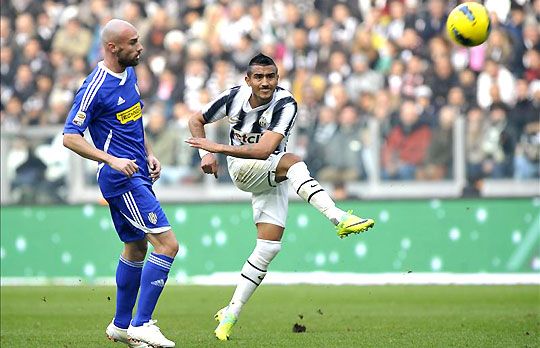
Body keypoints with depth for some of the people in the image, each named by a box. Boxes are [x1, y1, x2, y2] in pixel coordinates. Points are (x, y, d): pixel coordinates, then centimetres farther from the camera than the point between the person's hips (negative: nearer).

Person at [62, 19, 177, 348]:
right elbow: (70, 137, -18)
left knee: (136, 248, 18)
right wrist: (112, 160, -27)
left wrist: (149, 154, 13)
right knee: (167, 244, -15)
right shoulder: (96, 87, -17)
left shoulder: (130, 74, 10)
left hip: (137, 174, 9)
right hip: (121, 177, -9)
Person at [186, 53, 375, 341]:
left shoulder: (285, 104, -22)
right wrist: (206, 153, -9)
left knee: (269, 247, -9)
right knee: (292, 161, -31)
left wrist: (217, 148, -36)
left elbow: (264, 150, -34)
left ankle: (230, 314, -3)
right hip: (241, 169, -1)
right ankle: (339, 218, -49)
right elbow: (196, 120, 5)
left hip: (271, 178, 1)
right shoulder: (235, 97, -14)